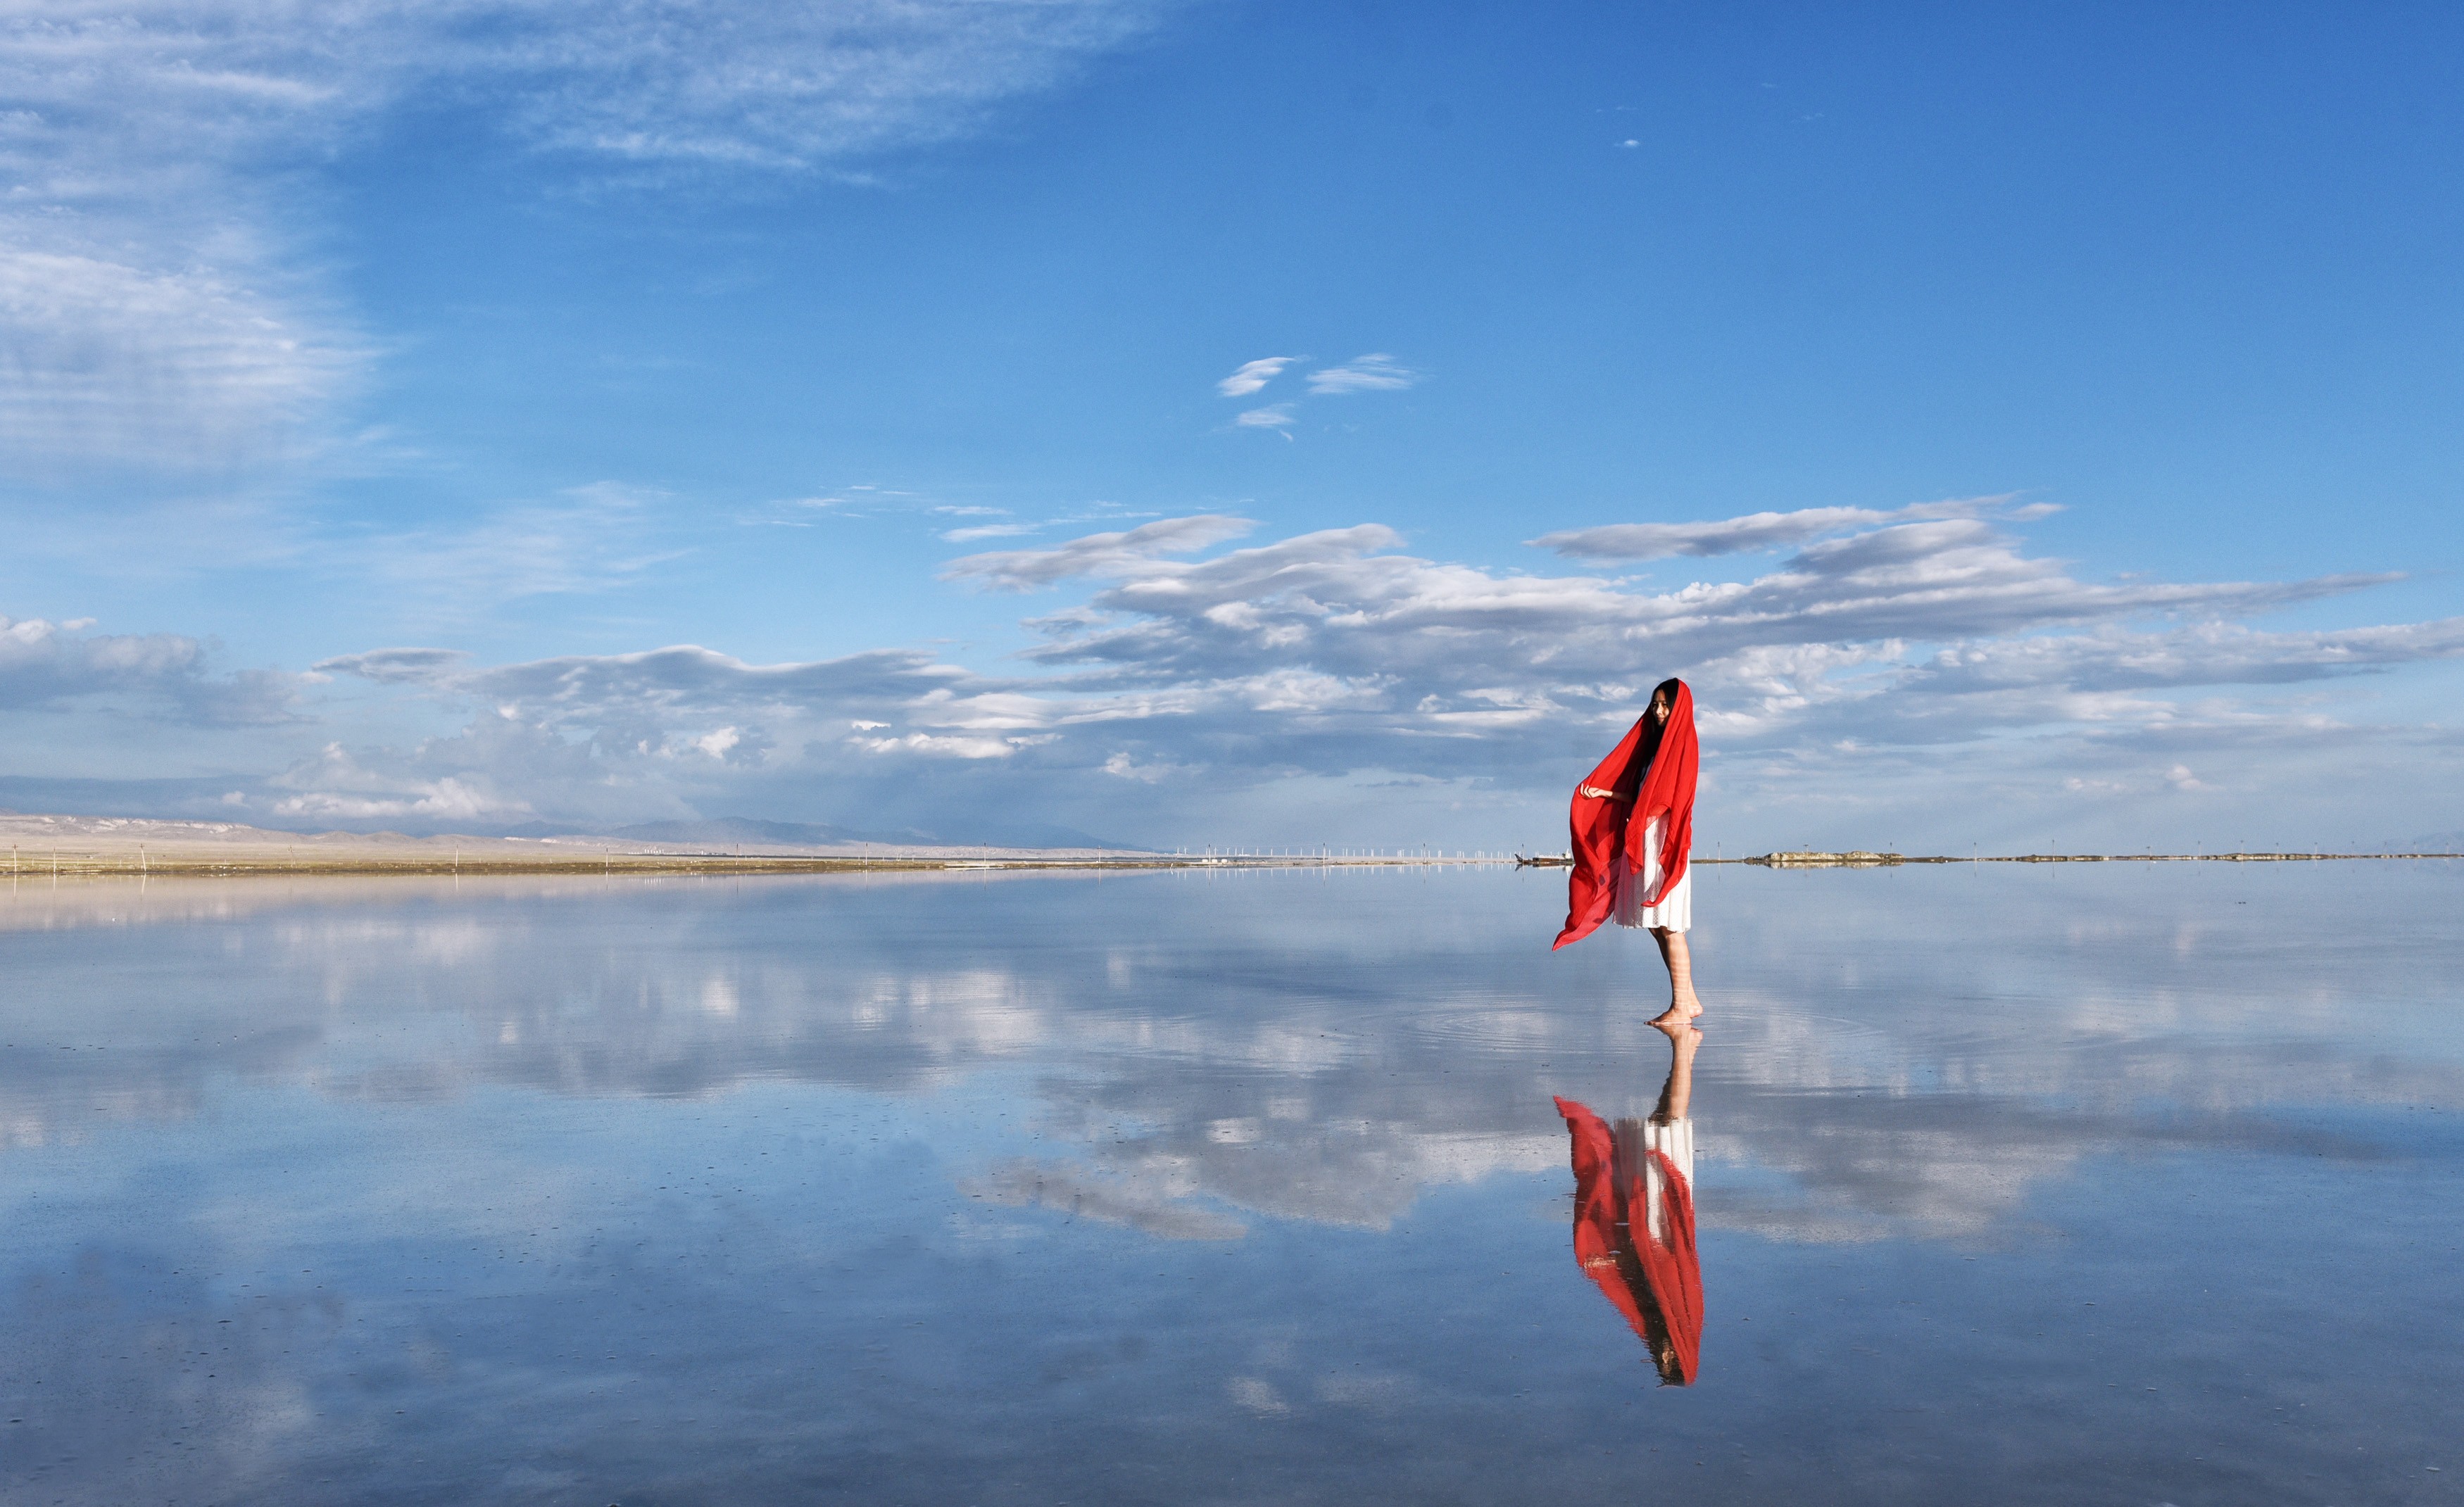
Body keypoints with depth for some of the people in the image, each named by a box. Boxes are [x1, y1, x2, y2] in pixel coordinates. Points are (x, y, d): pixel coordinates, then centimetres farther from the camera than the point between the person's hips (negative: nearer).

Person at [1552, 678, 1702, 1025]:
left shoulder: (1683, 745, -6)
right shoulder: (1656, 743, 19)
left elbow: (1673, 799, -14)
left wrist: (1642, 820, -21)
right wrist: (1604, 793, 9)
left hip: (1663, 845, -9)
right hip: (1644, 845, 9)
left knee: (1669, 927, -7)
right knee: (1657, 927, 10)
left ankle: (1681, 1008, -4)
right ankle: (1688, 1000, 15)